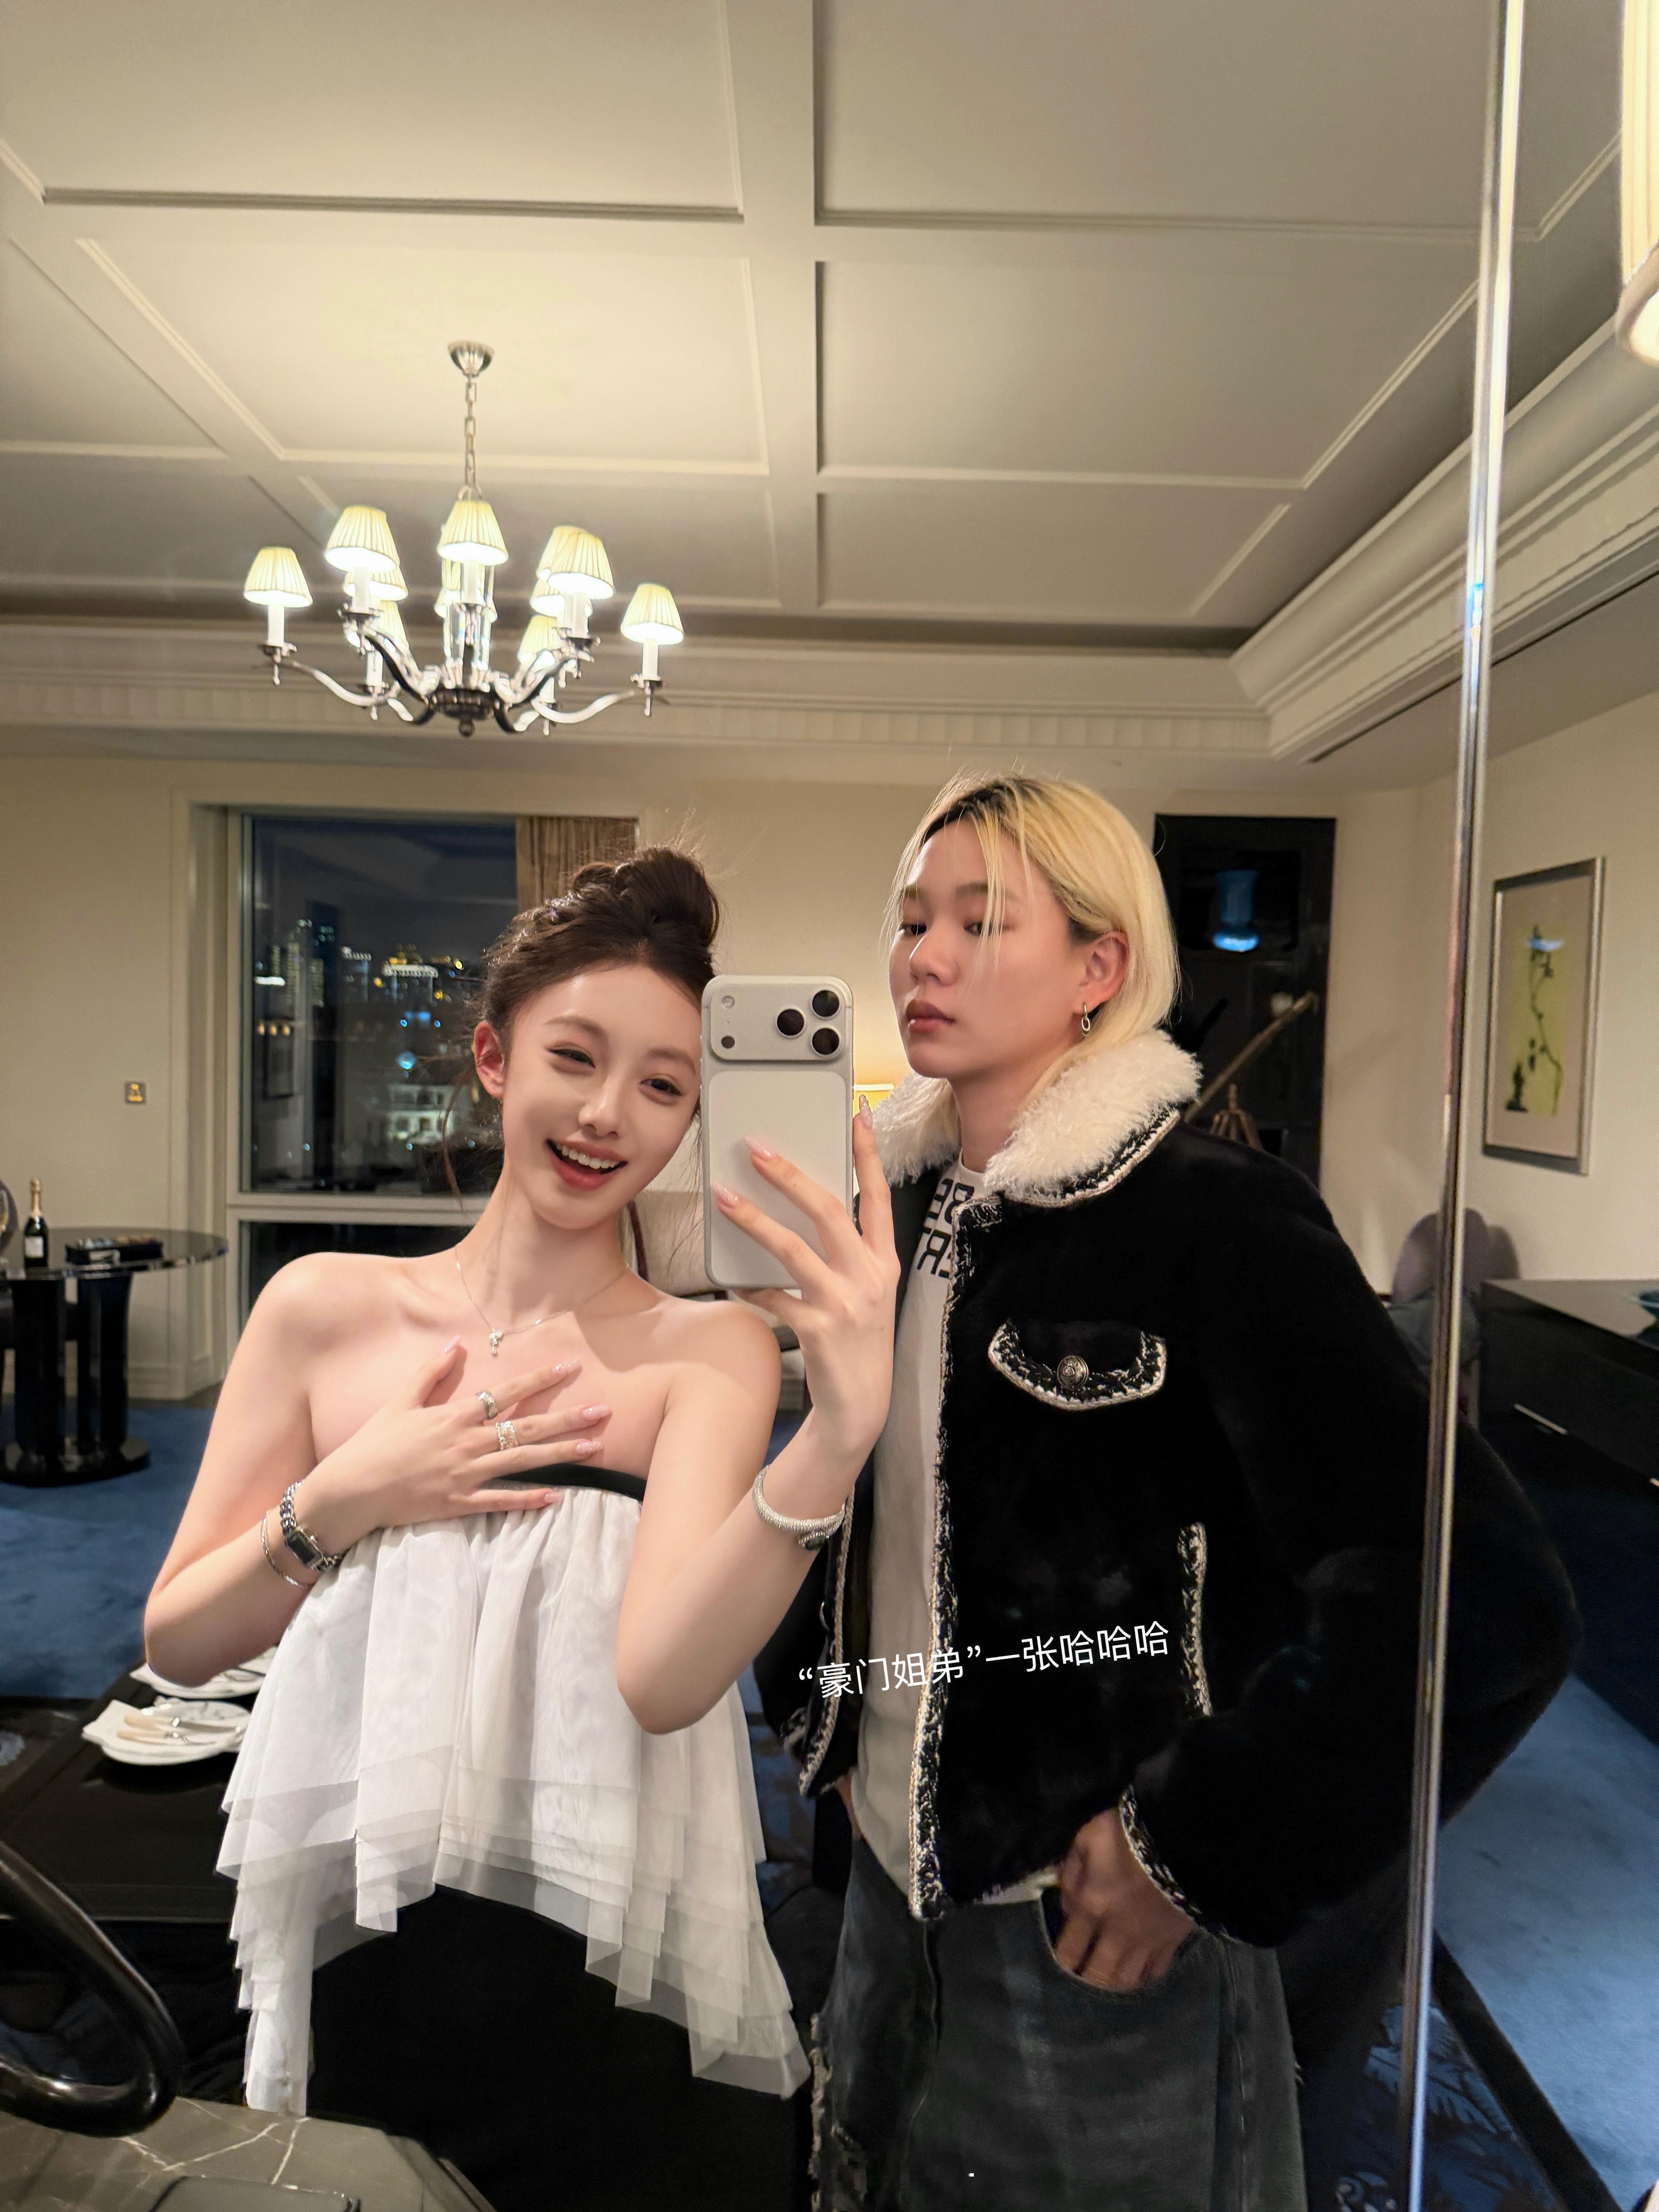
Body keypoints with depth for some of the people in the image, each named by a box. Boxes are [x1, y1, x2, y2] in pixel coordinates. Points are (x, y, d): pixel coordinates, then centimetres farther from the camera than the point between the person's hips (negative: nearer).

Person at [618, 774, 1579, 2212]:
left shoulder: (1214, 1218, -20)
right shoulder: (908, 1205, 0)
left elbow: (1488, 1599, -25)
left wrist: (1198, 1849, -19)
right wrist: (839, 1739, 10)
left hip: (1093, 1937, -6)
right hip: (898, 1888, 6)